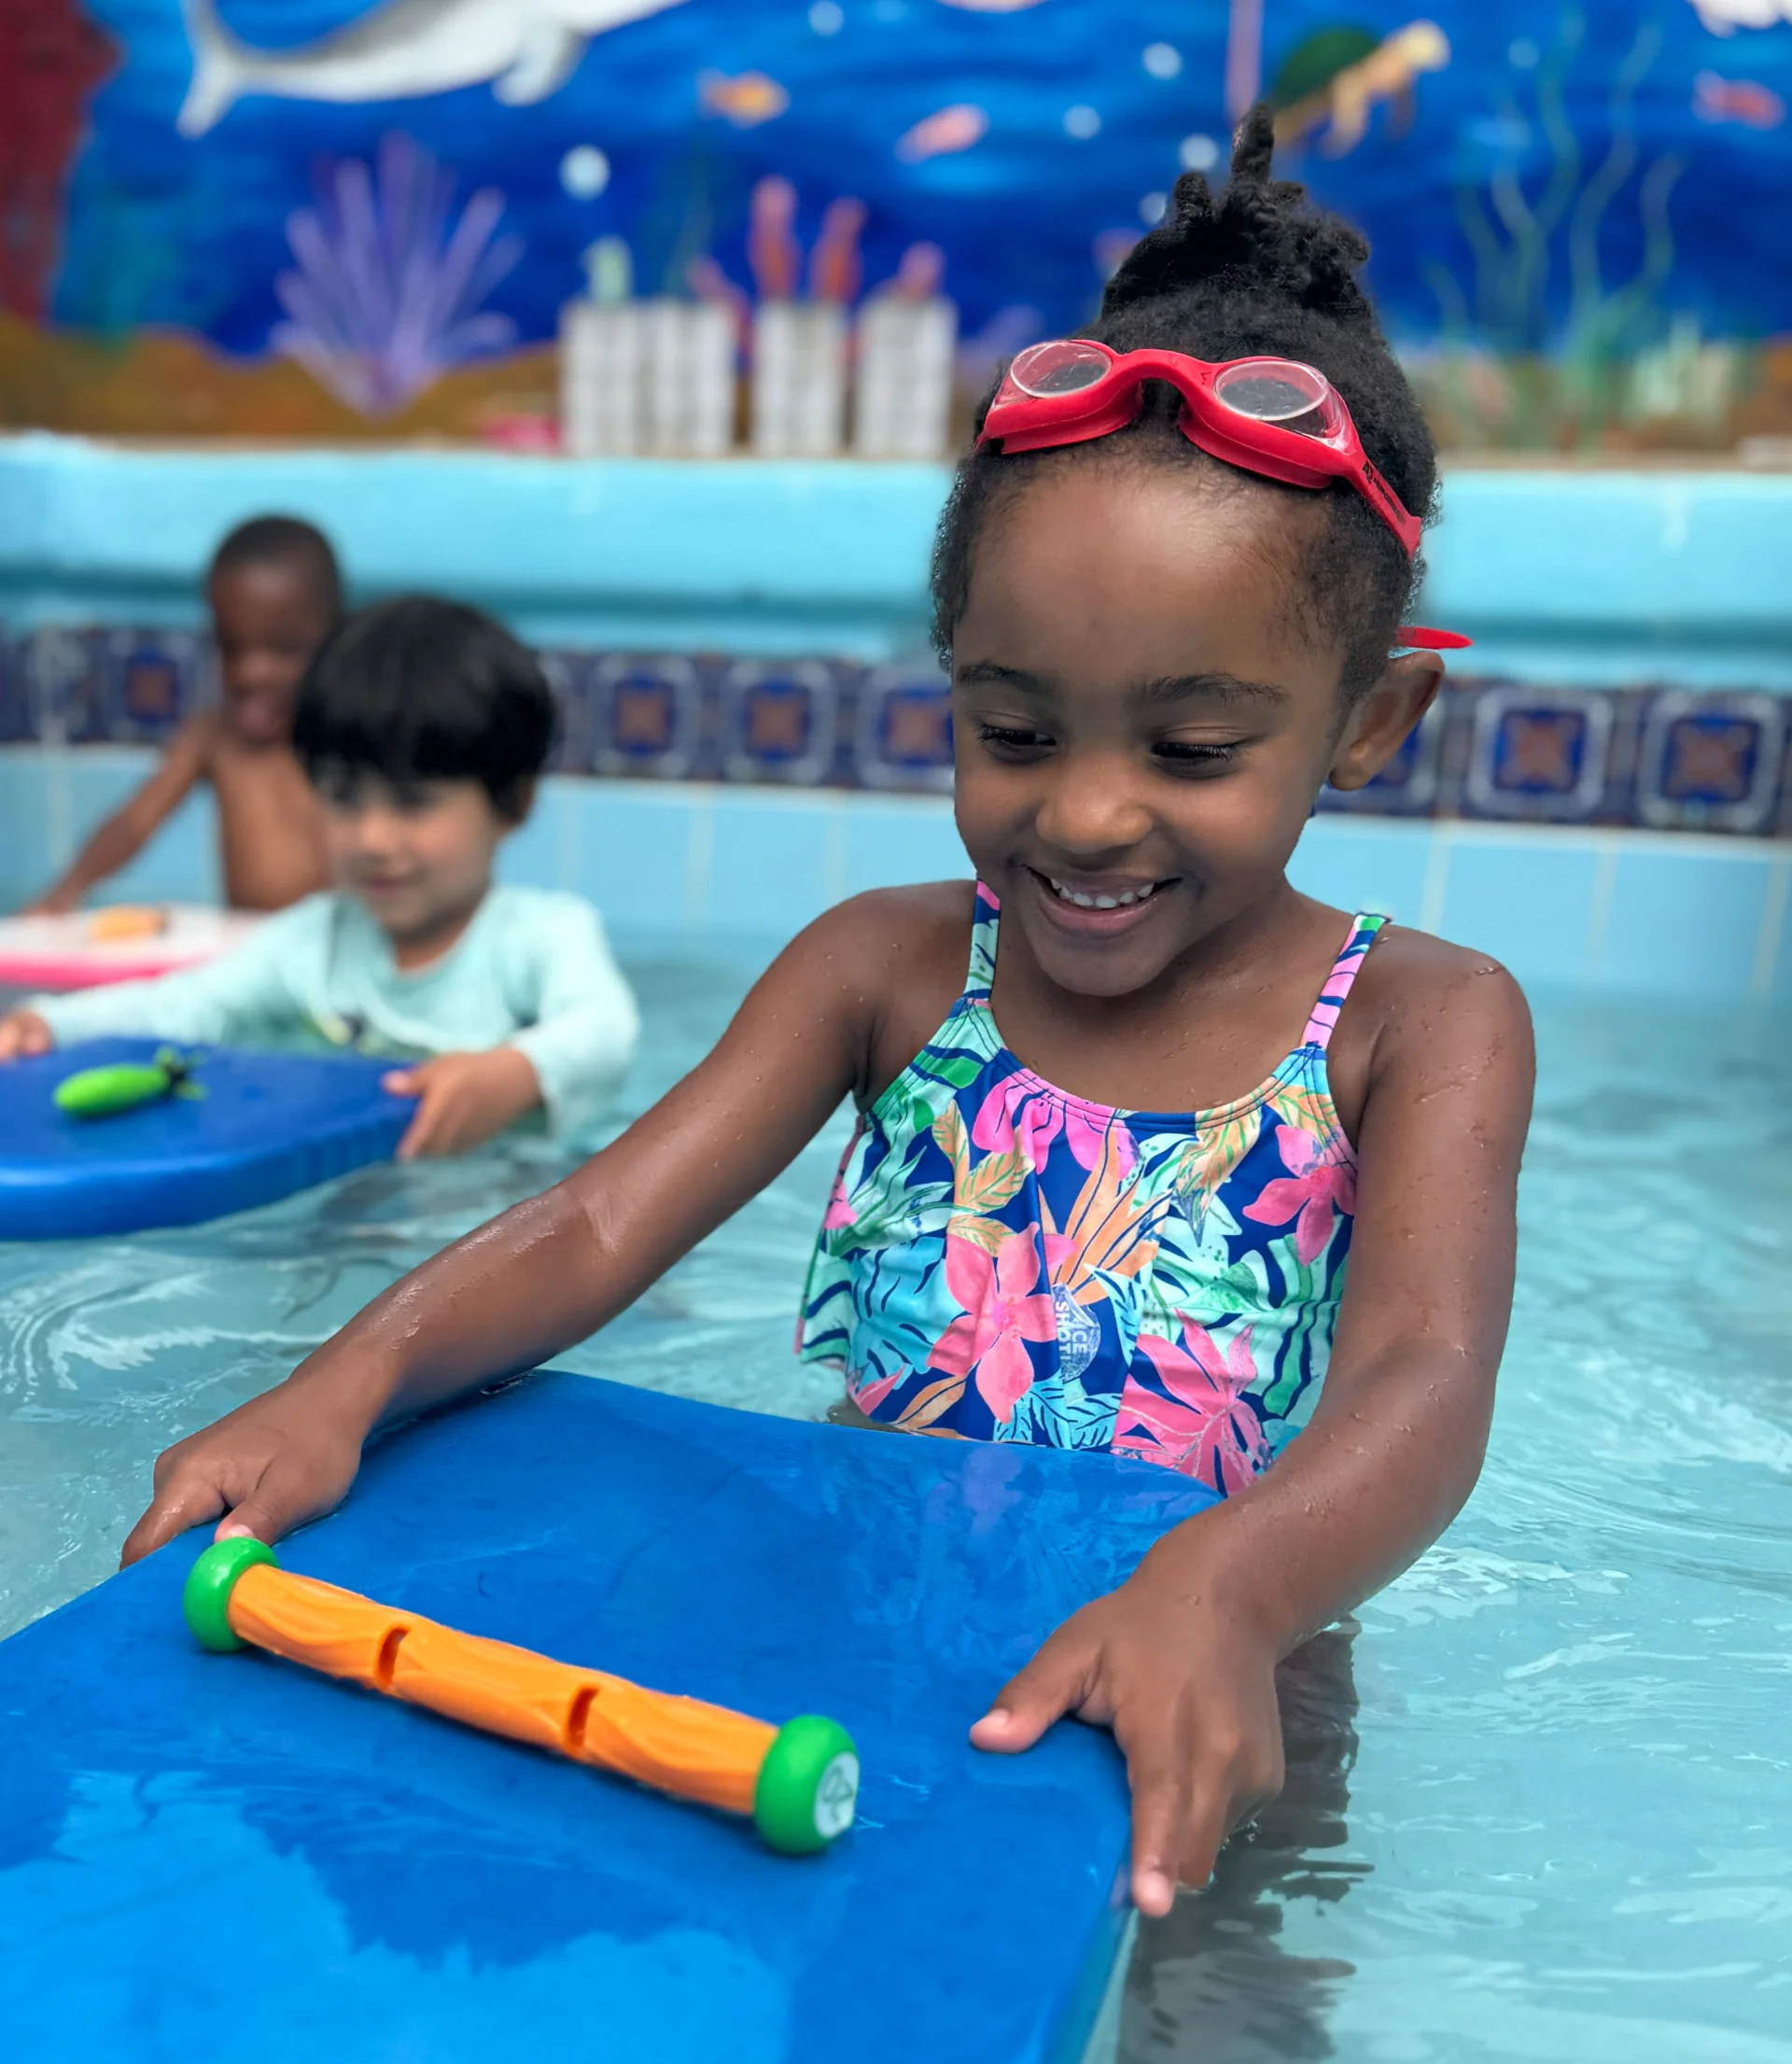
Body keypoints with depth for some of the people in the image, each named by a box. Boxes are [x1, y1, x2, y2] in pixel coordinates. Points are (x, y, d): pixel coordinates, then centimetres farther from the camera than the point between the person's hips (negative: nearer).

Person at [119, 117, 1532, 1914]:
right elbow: (598, 1228, -11)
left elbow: (1425, 1383, -23)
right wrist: (351, 1377, -29)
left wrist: (1221, 1595, -44)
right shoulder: (889, 967, -4)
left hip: (1193, 1694, -1)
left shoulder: (1417, 1024, -9)